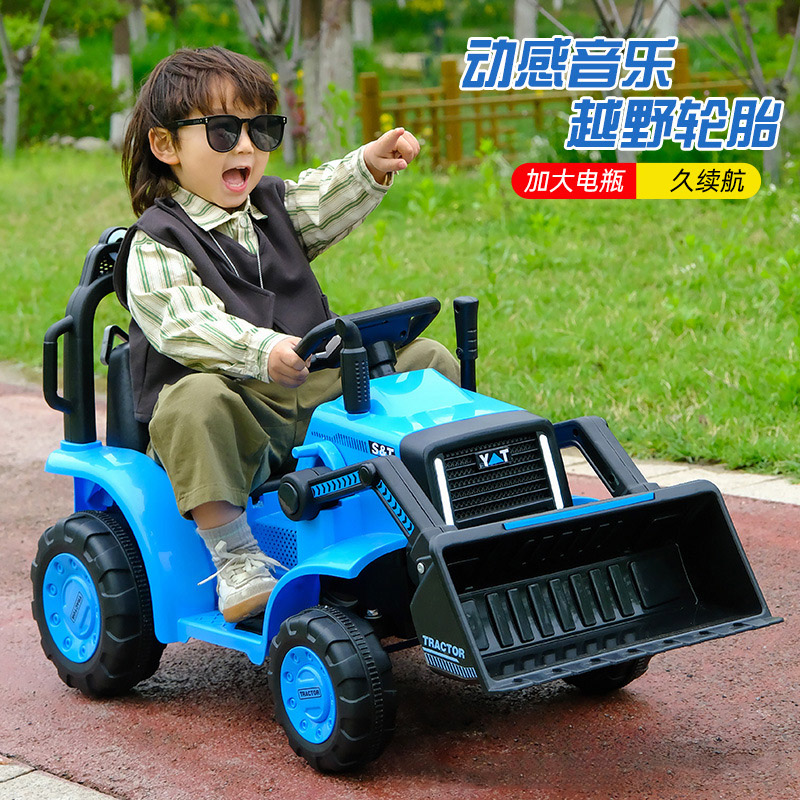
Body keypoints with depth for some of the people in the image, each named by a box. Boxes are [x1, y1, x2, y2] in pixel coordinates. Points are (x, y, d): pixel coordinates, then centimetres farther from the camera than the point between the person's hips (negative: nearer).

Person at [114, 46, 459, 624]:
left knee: (430, 361, -3)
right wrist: (261, 352, -37)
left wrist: (369, 167, -16)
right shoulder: (158, 241, -6)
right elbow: (185, 325, -21)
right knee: (195, 400, -40)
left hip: (322, 388, 6)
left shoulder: (274, 206, 19)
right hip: (242, 407, -6)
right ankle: (235, 555, -32)